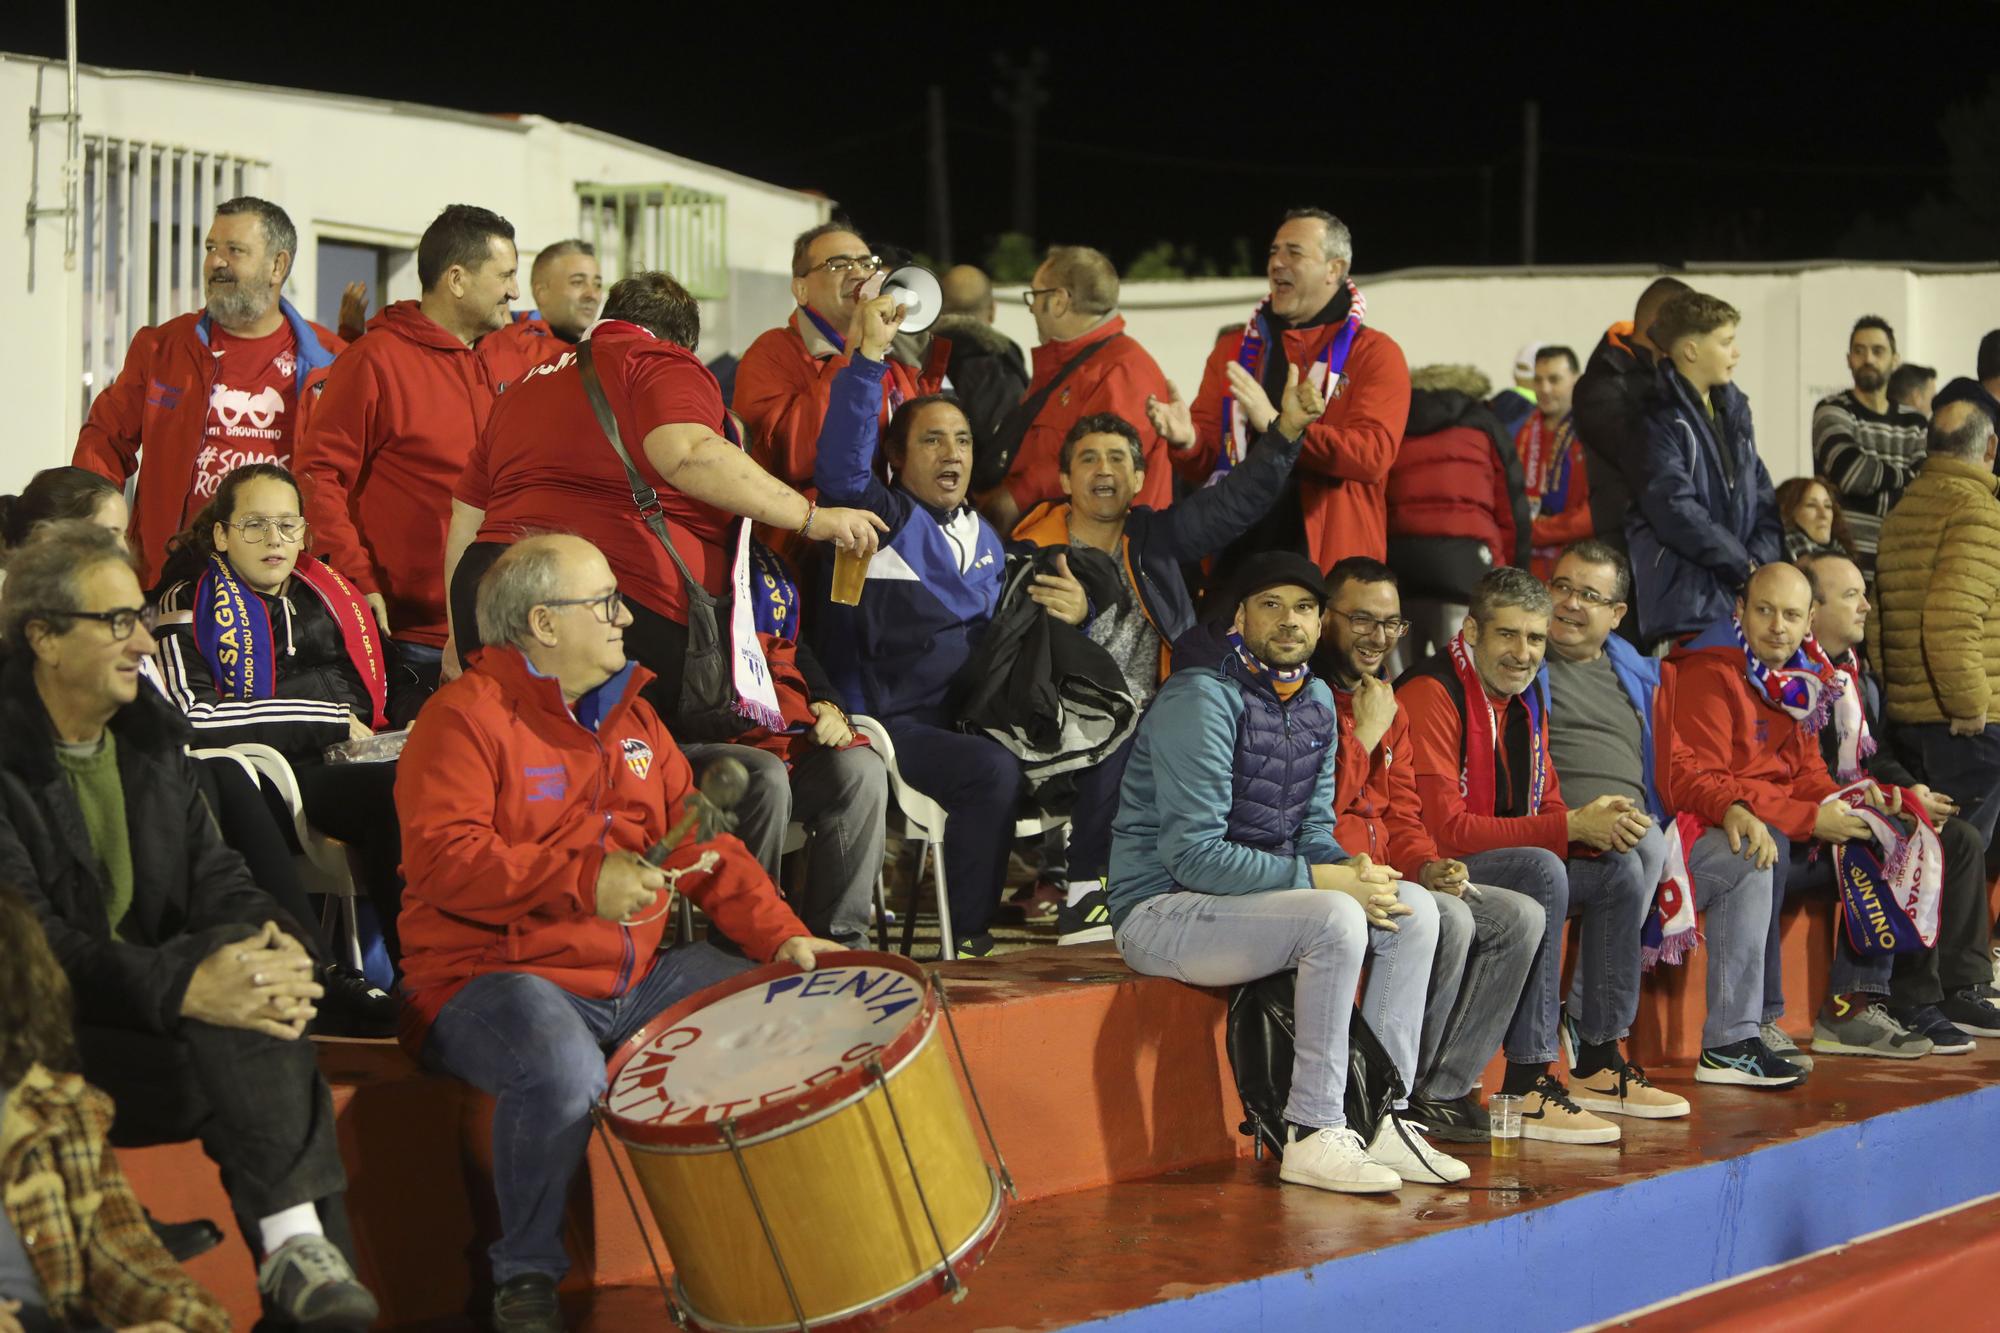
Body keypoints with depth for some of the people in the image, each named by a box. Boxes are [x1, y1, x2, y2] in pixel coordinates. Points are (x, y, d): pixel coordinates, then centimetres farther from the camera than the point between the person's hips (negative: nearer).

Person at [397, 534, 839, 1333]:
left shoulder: (629, 715, 17)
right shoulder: (466, 717, -8)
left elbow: (699, 842, 15)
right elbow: (439, 856, -21)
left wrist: (777, 936, 1)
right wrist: (582, 882, -27)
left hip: (636, 975, 8)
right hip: (496, 977, -8)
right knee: (563, 1074, -38)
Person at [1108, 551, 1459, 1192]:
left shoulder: (1316, 702, 10)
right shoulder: (1203, 699, -18)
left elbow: (1313, 826, 14)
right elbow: (1194, 855, -23)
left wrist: (1350, 866, -10)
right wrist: (1320, 881, -24)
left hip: (1259, 892, 9)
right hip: (1161, 909, -9)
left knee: (1413, 908, -5)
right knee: (1335, 919, -30)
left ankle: (1383, 1118, -5)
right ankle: (1312, 1136, -24)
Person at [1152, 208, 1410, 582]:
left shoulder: (1375, 354, 3)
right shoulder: (1234, 350, 16)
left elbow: (1373, 453, -12)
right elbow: (1206, 463, 10)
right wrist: (1187, 440, -14)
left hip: (1333, 565, -3)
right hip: (1238, 556, 3)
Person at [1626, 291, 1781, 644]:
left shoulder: (1733, 409, 19)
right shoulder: (1658, 417, -7)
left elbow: (1763, 498, 18)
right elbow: (1675, 510, -15)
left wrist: (1759, 560, -1)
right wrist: (1743, 566, -10)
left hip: (1745, 599, 7)